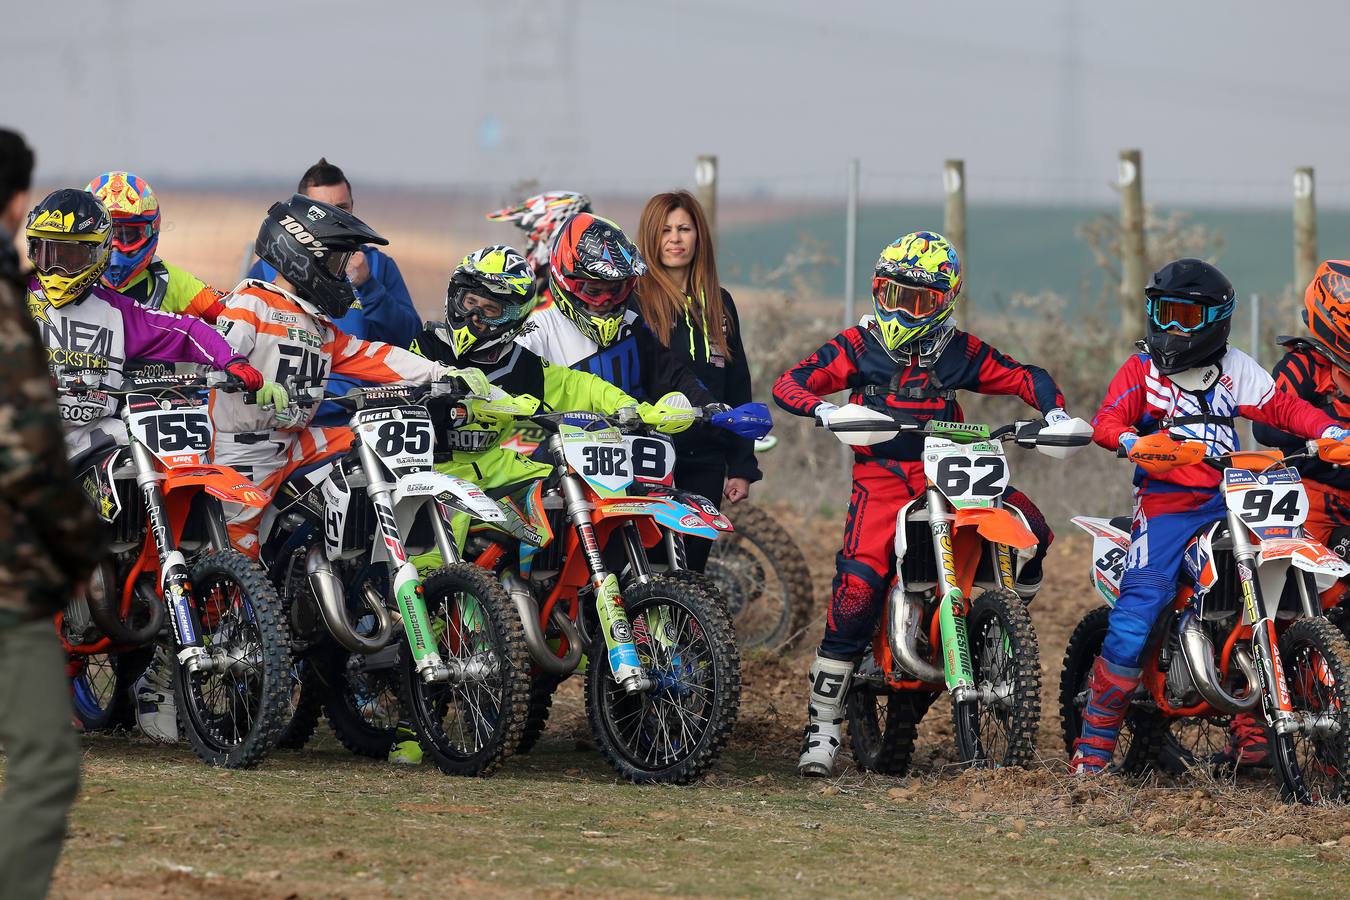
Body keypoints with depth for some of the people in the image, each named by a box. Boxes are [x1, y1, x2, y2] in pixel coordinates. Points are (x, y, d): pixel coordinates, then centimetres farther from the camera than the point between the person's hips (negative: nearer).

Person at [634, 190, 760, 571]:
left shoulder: (718, 304, 15)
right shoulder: (633, 298, -1)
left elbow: (737, 390, 17)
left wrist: (742, 467, 12)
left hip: (704, 464, 5)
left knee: (691, 569, 5)